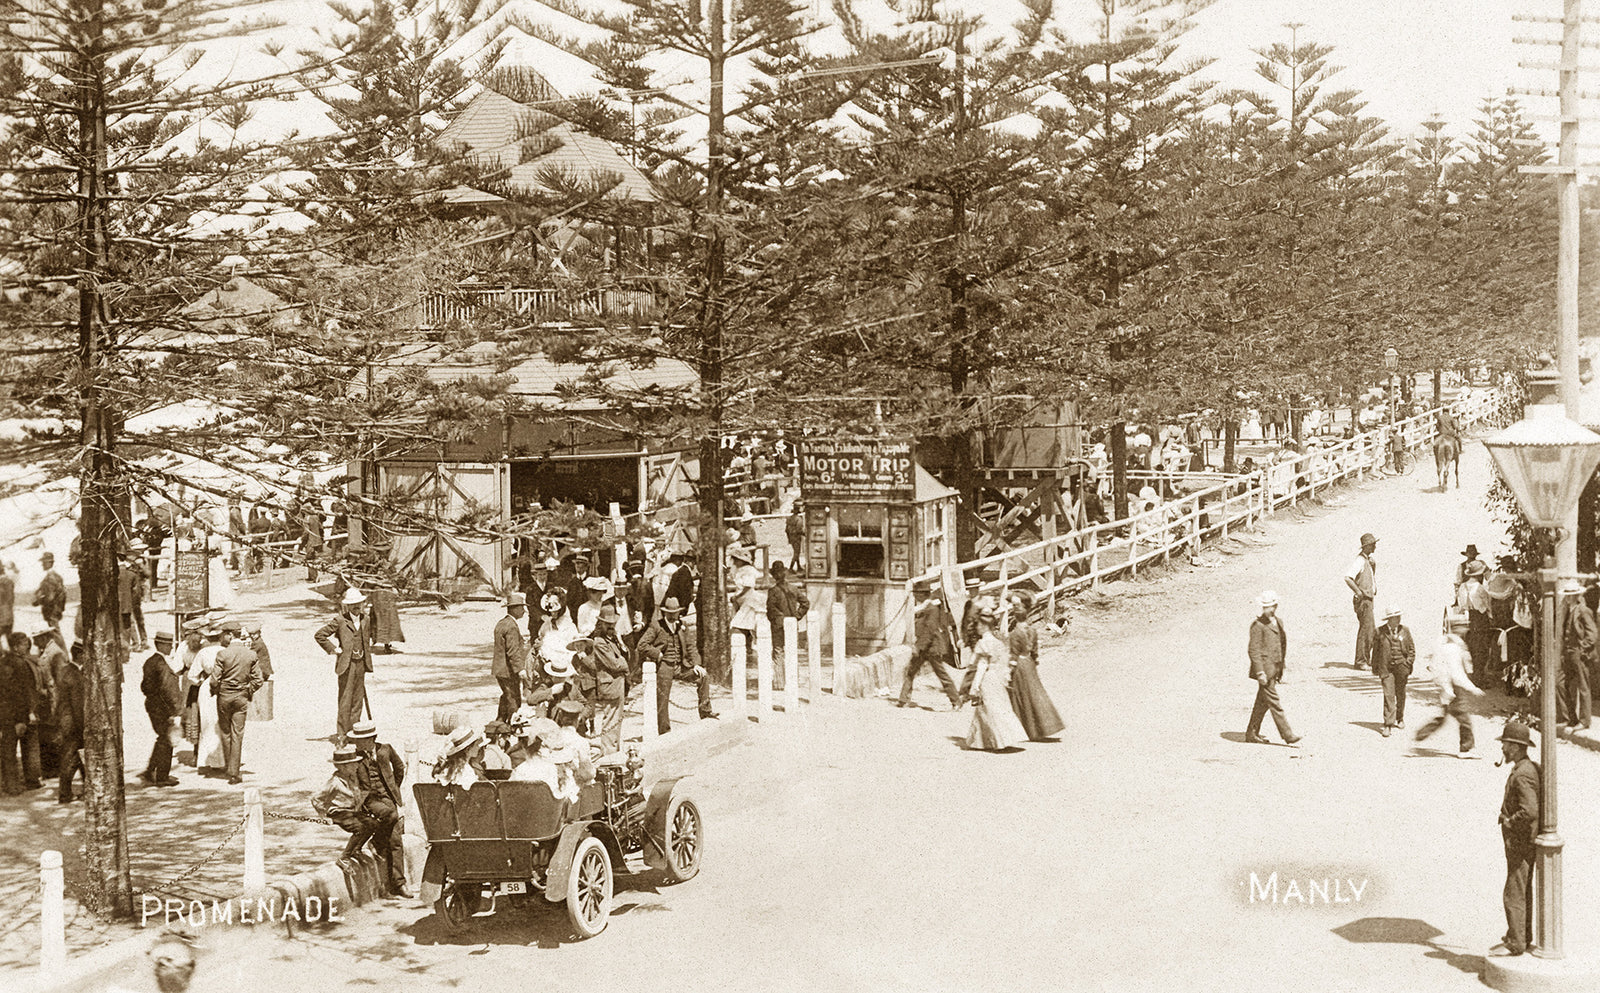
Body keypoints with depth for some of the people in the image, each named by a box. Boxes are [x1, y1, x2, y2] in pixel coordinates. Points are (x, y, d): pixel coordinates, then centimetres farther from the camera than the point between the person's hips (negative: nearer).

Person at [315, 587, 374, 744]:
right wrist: (332, 649, -8)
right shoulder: (340, 620, -9)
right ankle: (342, 733, -1)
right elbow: (320, 635, -7)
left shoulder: (365, 619, 9)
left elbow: (371, 633, 30)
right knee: (345, 700, -6)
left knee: (358, 700, 8)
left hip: (361, 663, 6)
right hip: (346, 664, -6)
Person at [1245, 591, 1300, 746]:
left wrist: (1280, 669, 20)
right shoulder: (1258, 625, -12)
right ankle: (1289, 737, -5)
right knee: (1275, 704, -5)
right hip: (1265, 669, -8)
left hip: (1274, 669, 8)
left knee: (1262, 703, 13)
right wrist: (1260, 672, -19)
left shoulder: (1278, 622, 12)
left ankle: (1252, 734, 21)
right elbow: (1254, 650, -15)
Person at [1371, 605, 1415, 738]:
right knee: (1388, 695, -10)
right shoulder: (1380, 632, -1)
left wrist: (1409, 666, 0)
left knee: (1400, 694, 14)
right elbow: (1375, 651, 6)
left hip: (1401, 667, 2)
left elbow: (1411, 649, 8)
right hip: (1386, 667, -2)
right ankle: (1388, 725, -9)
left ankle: (1399, 719, 35)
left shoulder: (1405, 630, 3)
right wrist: (1375, 669, 6)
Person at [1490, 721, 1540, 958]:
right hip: (1521, 841, 11)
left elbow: (1530, 811, -33)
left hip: (1520, 843, -11)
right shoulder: (1530, 768, 9)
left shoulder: (1522, 775, -24)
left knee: (1514, 894, -5)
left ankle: (1515, 943, 1)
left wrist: (1510, 821, -17)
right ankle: (1523, 936, 29)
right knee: (1523, 892, 19)